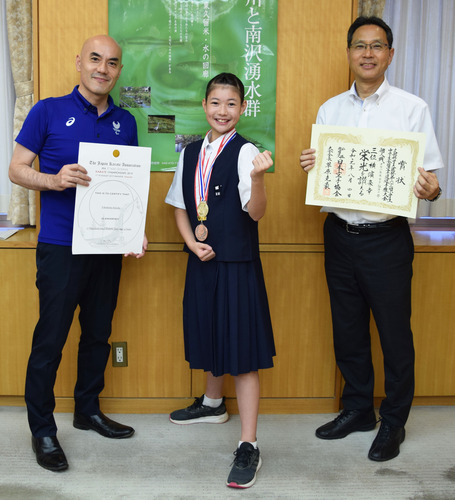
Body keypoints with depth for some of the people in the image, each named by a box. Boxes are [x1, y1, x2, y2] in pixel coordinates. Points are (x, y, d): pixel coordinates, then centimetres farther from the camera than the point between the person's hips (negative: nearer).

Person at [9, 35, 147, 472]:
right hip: (60, 248, -5)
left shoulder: (125, 123, 10)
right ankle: (42, 431, 15)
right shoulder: (48, 112, -3)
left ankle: (88, 410, 33)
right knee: (50, 338, 0)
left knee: (98, 333, 15)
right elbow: (16, 169, -2)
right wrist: (55, 180, -21)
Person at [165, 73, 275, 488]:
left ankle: (249, 446, 2)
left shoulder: (245, 152, -10)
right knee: (209, 335, 22)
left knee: (242, 349, -5)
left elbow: (256, 213, -21)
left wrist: (258, 177, -39)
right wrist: (192, 242, -2)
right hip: (201, 260, 6)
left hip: (238, 262, -6)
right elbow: (181, 207, 14)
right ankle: (212, 403, 47)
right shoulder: (191, 153, 8)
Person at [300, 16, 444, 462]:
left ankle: (393, 422, 25)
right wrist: (309, 167, -10)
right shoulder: (330, 109, 8)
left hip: (386, 237, -4)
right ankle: (357, 409, 34)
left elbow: (429, 178, -4)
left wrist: (429, 190, -27)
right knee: (348, 329, 15)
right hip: (339, 235, 4)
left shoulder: (412, 108, -3)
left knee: (394, 333, 5)